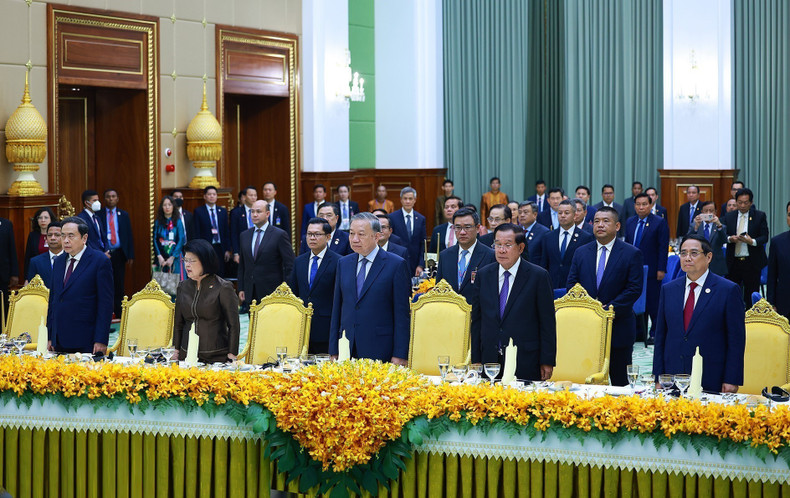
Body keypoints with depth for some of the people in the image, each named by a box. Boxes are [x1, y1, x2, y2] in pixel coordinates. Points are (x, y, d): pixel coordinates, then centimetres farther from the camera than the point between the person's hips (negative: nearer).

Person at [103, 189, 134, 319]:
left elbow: (129, 236, 9)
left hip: (119, 253, 2)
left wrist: (130, 255, 2)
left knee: (119, 284, 5)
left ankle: (119, 314, 10)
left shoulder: (124, 215, 9)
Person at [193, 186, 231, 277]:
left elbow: (226, 232, 12)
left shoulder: (223, 211, 12)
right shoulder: (198, 211, 1)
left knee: (220, 275, 2)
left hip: (220, 249, 3)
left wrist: (227, 250, 6)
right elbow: (196, 233, -3)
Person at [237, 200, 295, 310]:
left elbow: (289, 266, -6)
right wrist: (241, 289, 10)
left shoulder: (280, 235, -5)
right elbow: (242, 266, 17)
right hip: (250, 295, 5)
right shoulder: (244, 235, 12)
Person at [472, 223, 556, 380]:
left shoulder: (539, 276, -3)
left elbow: (548, 322, -3)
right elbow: (477, 319, 10)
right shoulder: (483, 275, 8)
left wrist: (547, 362, -6)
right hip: (490, 360, 3)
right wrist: (476, 359, 5)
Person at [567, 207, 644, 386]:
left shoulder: (632, 254, -1)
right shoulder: (581, 252, 11)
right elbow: (572, 284, 8)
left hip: (618, 329, -3)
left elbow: (634, 289, -8)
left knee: (619, 380, 2)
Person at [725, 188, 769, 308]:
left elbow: (765, 237, -2)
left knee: (751, 297, 1)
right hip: (733, 262, 2)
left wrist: (752, 241, -21)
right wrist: (730, 239, -14)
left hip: (752, 262, -2)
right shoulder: (729, 217, 10)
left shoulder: (760, 216, 2)